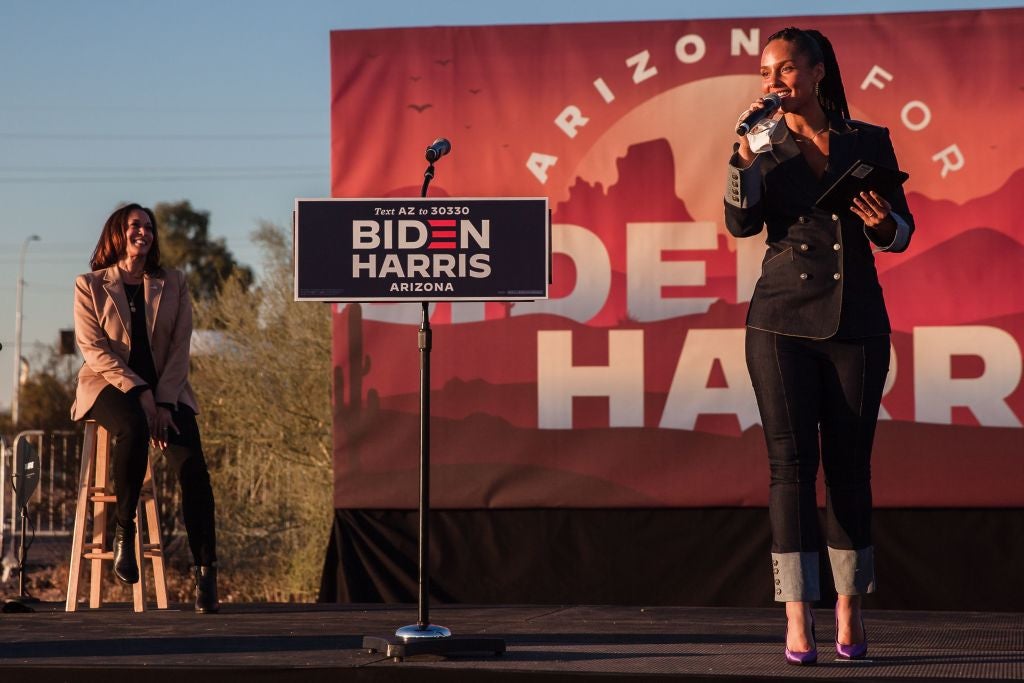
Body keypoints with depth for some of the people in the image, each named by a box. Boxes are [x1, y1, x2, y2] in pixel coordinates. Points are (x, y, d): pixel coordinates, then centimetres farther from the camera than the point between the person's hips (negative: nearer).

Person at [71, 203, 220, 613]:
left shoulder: (173, 284, 14)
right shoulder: (90, 286, 6)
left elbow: (180, 348, 5)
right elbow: (94, 349, -4)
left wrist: (164, 401, -11)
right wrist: (140, 393, -17)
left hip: (166, 390, 2)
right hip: (110, 386, -2)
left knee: (191, 464, -25)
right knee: (133, 427, -39)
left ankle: (205, 571, -26)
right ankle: (124, 532, -24)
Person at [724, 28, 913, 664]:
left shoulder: (869, 142, 7)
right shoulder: (763, 147, 8)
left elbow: (901, 233, 8)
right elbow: (742, 223, -6)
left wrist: (882, 222, -14)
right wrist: (747, 154, -17)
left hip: (857, 320, 0)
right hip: (782, 319, 0)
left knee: (849, 465, 3)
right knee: (792, 462, -7)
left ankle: (850, 614, 13)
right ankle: (798, 621, -10)